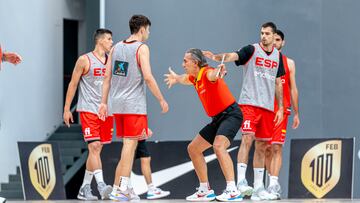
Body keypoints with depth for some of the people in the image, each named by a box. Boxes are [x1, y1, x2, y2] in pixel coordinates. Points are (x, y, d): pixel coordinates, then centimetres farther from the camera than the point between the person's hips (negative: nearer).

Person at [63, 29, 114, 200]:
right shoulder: (85, 60, -3)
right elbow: (73, 84, 0)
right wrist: (66, 109, -3)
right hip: (88, 110, -6)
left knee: (96, 150, 7)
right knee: (94, 147, -16)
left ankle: (85, 188, 15)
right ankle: (101, 186, -26)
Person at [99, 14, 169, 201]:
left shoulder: (116, 47, 12)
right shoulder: (141, 48, -8)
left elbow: (107, 77, 10)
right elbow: (148, 77, -15)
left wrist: (104, 102, 13)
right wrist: (161, 100, -7)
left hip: (117, 103, 7)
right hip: (134, 105, -7)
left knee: (127, 144, 16)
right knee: (130, 144, -6)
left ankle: (123, 187, 18)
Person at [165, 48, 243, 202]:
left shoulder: (207, 73, -19)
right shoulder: (195, 77, 9)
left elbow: (212, 75, -47)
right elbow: (185, 79, 37)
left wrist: (217, 73, -68)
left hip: (231, 114, -10)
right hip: (218, 119, 10)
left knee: (218, 146, -33)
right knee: (193, 149, 13)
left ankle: (232, 191, -39)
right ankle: (205, 190, 21)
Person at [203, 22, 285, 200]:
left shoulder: (277, 56, 13)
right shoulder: (252, 50, -2)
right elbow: (233, 56, -20)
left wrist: (280, 108, 15)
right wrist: (216, 57, -40)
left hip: (268, 106, 5)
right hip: (249, 103, -5)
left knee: (261, 146, 7)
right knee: (247, 138, -18)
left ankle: (258, 188, 11)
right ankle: (241, 182, -21)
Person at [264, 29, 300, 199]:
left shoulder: (288, 63, 10)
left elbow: (293, 89, 12)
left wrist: (296, 113, 10)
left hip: (281, 109, -1)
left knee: (277, 147, -13)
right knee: (267, 148, 5)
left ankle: (274, 184, -20)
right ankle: (272, 181, 16)